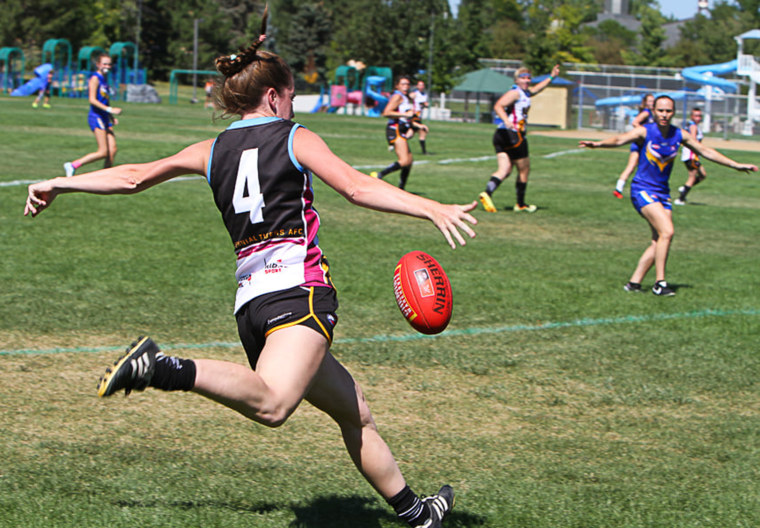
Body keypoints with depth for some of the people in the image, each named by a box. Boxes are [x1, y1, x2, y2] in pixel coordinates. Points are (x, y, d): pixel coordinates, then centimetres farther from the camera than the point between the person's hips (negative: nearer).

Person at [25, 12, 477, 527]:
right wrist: (433, 209, -13)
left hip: (252, 301, 8)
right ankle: (163, 368, -46)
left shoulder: (213, 151, 18)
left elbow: (133, 176, 20)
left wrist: (59, 184, 32)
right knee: (272, 404, -33)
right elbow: (357, 187, -9)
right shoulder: (295, 138, 5)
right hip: (298, 288, -8)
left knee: (355, 412, 18)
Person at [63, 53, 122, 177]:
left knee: (112, 151, 1)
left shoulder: (104, 79, 17)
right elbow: (92, 100, -18)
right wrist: (110, 109, -24)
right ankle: (73, 165, -5)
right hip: (96, 117, -9)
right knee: (103, 152, -12)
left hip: (105, 118, 9)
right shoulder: (95, 78, -9)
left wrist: (112, 118, 20)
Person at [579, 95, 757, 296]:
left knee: (659, 241, -1)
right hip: (642, 189, -6)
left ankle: (634, 282, 7)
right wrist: (598, 144, -48)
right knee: (667, 232, -20)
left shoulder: (680, 135, 3)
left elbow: (706, 151, 12)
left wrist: (736, 165, 14)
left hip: (663, 192, 6)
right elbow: (620, 139, -27)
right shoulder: (645, 132, -11)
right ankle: (659, 283, -14)